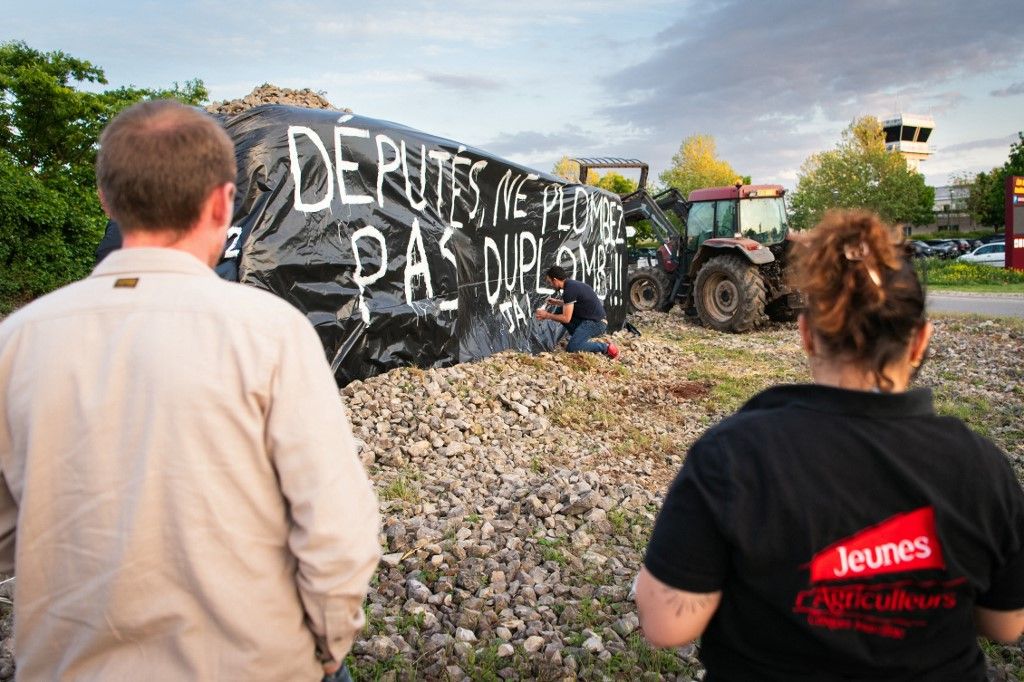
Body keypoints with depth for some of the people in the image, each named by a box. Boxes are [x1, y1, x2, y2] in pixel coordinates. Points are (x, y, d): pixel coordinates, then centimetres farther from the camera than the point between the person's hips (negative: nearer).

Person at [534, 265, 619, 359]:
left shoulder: (569, 289, -20)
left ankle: (606, 348, -6)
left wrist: (547, 315, -6)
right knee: (559, 311, 8)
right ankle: (578, 336, 15)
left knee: (572, 348, -16)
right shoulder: (572, 284, 9)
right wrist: (556, 302, 29)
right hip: (587, 318, 9)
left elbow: (566, 319, -18)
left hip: (596, 323, -9)